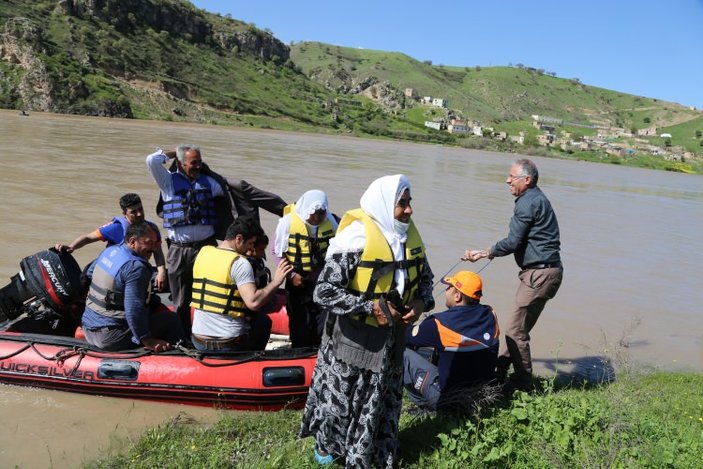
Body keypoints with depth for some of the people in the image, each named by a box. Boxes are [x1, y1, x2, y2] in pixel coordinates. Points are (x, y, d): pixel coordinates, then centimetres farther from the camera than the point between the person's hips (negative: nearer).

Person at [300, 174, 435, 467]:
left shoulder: (410, 236, -1)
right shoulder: (356, 237, -24)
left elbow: (425, 277, 14)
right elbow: (324, 292, -25)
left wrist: (421, 302, -7)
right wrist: (371, 307, -26)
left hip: (391, 336, 6)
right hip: (354, 338, -6)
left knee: (383, 399, 20)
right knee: (340, 398, 13)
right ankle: (326, 444, 42)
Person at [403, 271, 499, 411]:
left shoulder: (441, 323, -23)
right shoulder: (490, 315, -7)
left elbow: (406, 337, -7)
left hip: (447, 398, -6)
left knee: (404, 354, 1)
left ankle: (425, 405, 7)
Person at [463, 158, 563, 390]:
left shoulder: (528, 202, -14)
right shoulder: (536, 198, 18)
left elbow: (513, 242, -17)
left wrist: (482, 253, -5)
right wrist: (492, 251, 22)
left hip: (540, 273, -11)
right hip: (542, 271, 11)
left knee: (516, 330, -4)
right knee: (517, 325, 16)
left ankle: (523, 384, 7)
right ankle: (499, 372, 26)